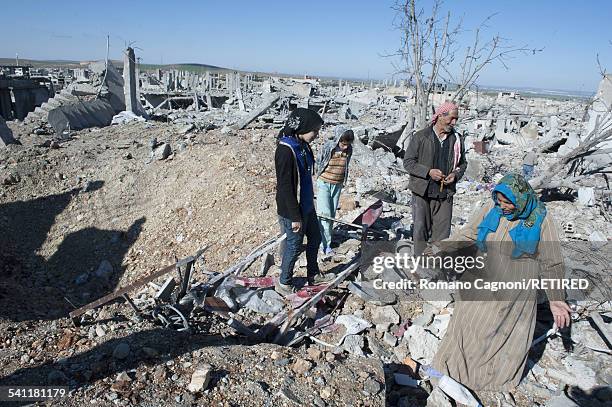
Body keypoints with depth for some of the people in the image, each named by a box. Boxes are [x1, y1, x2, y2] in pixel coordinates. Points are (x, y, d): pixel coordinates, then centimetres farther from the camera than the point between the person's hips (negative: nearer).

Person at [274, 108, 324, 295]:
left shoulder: (303, 146, 4)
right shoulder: (285, 150, -24)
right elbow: (285, 187, -23)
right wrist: (295, 217, -19)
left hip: (307, 206, 9)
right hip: (291, 211, -9)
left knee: (315, 238, 22)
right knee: (293, 247, 7)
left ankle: (313, 275, 42)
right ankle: (284, 283, 29)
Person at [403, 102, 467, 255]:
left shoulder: (456, 139, 7)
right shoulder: (420, 137, -4)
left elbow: (462, 163, 20)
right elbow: (408, 162, -4)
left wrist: (456, 175, -2)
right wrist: (428, 172, -16)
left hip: (445, 193, 3)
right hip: (422, 192, -3)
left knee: (442, 232, 7)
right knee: (421, 230, 4)